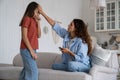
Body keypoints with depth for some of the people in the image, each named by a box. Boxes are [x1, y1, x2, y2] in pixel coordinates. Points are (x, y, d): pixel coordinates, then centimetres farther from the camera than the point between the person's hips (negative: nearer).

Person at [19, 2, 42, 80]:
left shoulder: (34, 20, 14)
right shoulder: (27, 18, -9)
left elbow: (38, 35, 9)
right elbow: (24, 37, -14)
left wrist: (38, 22, 2)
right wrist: (31, 51, -16)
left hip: (31, 49, 9)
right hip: (27, 50, -9)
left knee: (27, 71, 12)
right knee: (33, 71, -12)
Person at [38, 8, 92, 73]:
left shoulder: (81, 42, -20)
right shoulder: (66, 34, 1)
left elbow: (81, 59, -23)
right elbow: (54, 25, 1)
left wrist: (69, 52, -26)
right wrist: (42, 12, -1)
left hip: (83, 66, -7)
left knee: (71, 65, -38)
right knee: (54, 66, -9)